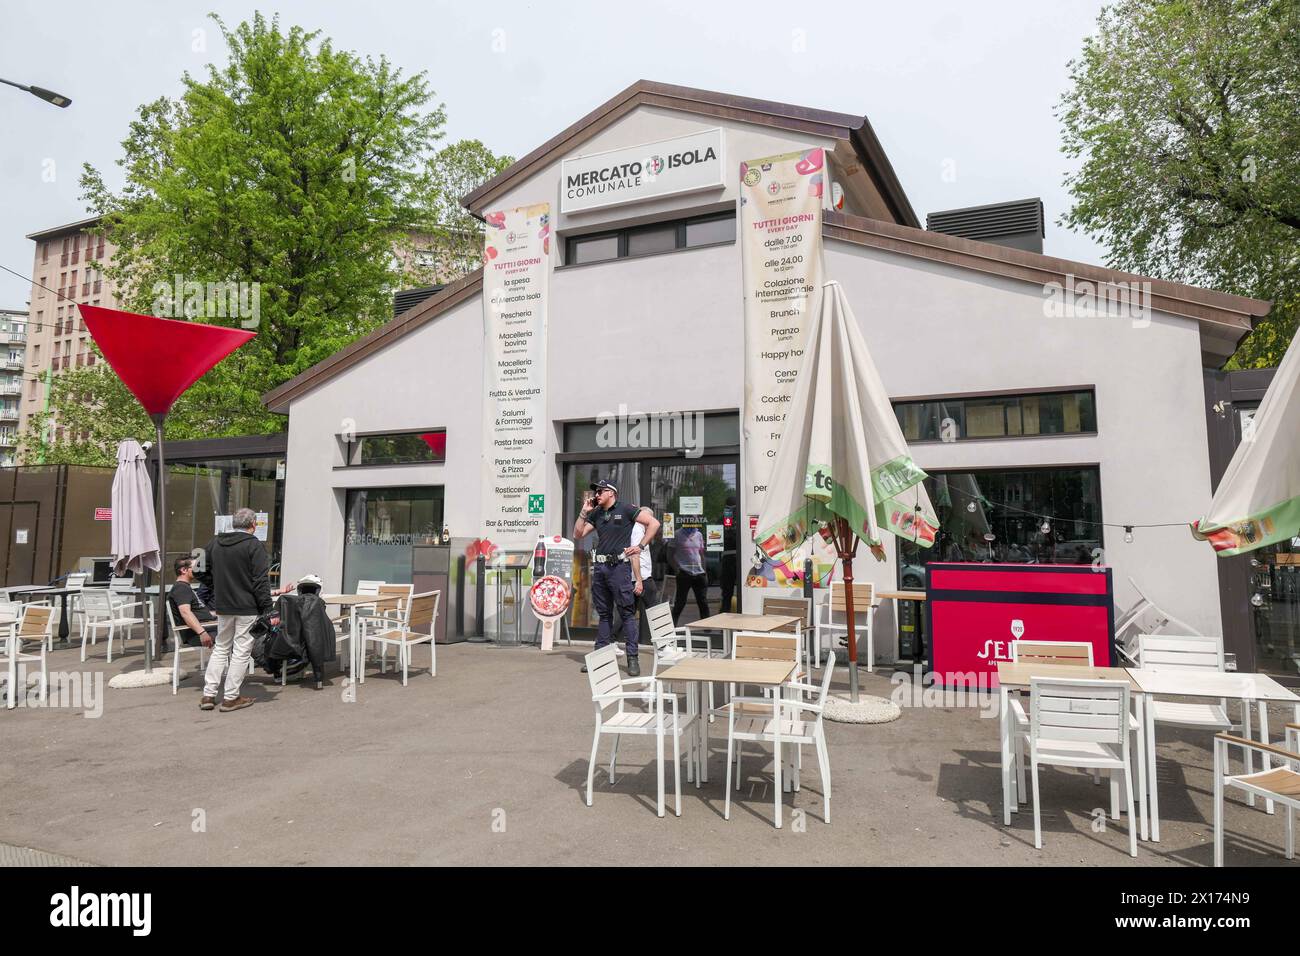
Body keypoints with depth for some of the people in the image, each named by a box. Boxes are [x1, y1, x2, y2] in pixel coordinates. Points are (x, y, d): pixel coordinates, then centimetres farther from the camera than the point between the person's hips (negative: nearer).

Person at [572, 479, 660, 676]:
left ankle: (632, 658, -2)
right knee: (604, 614, 12)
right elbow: (577, 535, 15)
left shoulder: (626, 510, -2)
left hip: (619, 566, -6)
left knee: (627, 613, -5)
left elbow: (654, 523, -6)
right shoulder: (596, 514, 16)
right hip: (600, 567, 6)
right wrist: (584, 512, 7)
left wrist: (641, 546, -8)